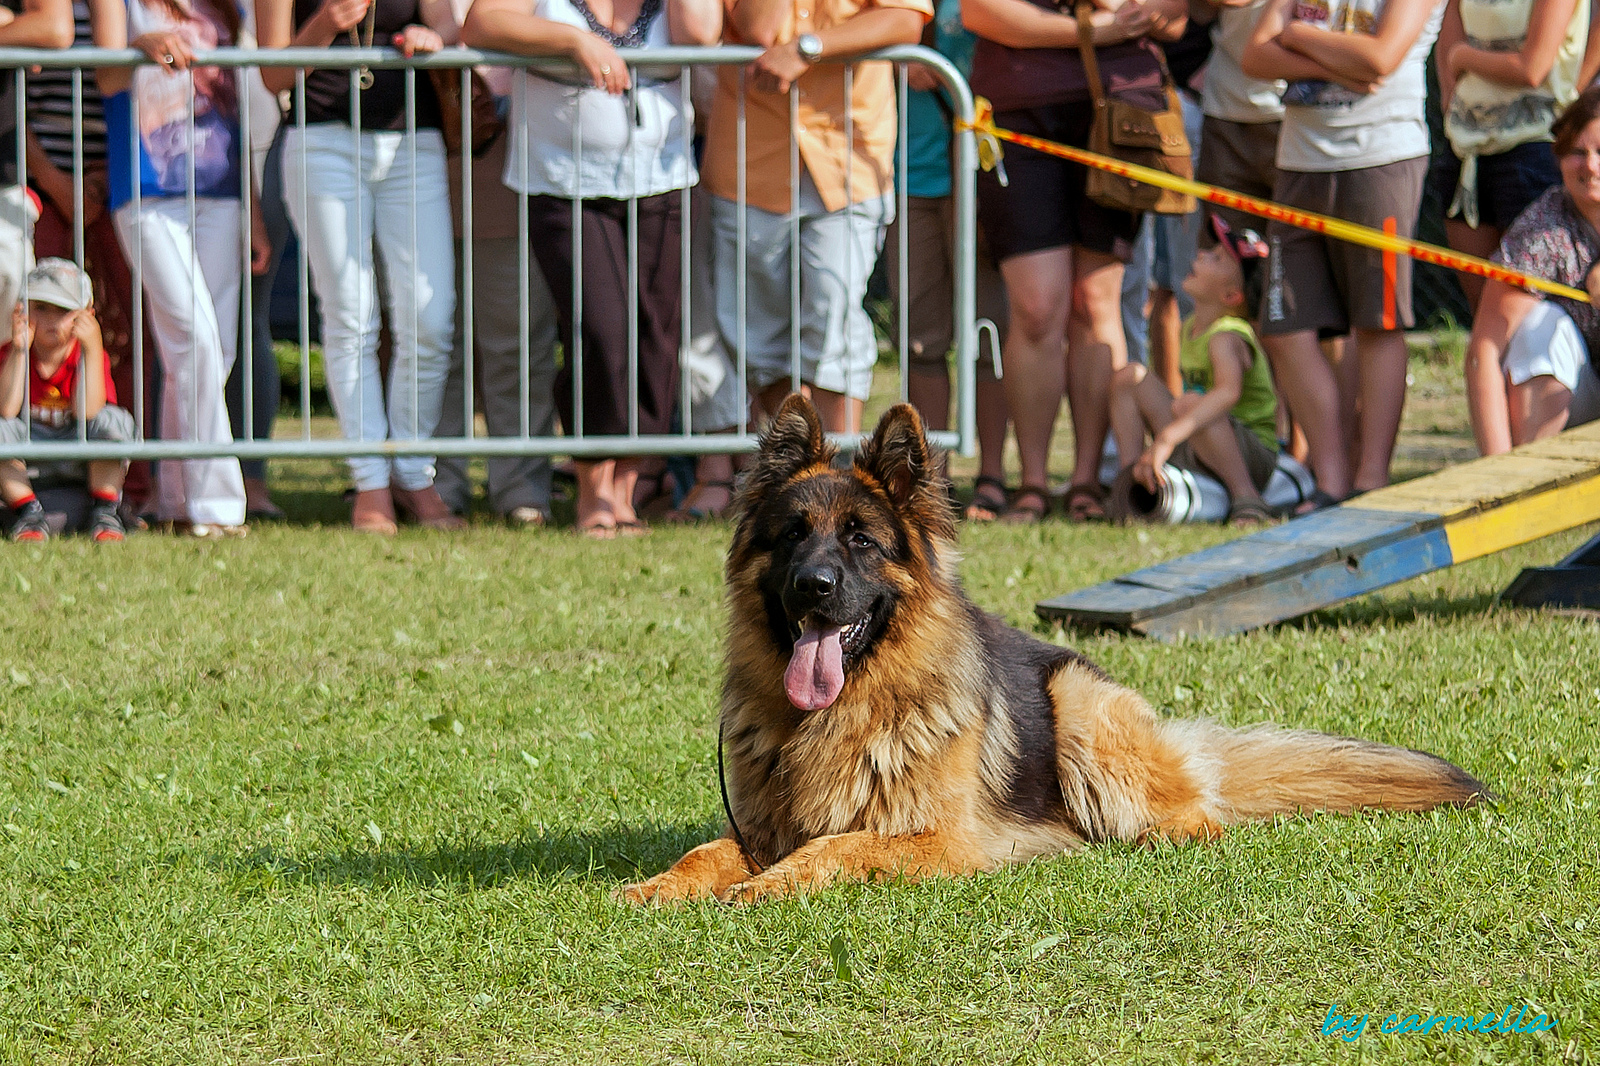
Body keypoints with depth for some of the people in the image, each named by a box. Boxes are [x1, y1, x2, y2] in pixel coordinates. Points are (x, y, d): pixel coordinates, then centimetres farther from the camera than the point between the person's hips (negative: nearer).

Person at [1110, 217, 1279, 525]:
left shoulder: (1227, 337, -22)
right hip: (1193, 458, 9)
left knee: (1193, 404, -37)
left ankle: (1248, 500, -29)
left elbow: (1228, 392, -41)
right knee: (1130, 376, 4)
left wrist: (1168, 438, -50)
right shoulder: (1188, 329, 8)